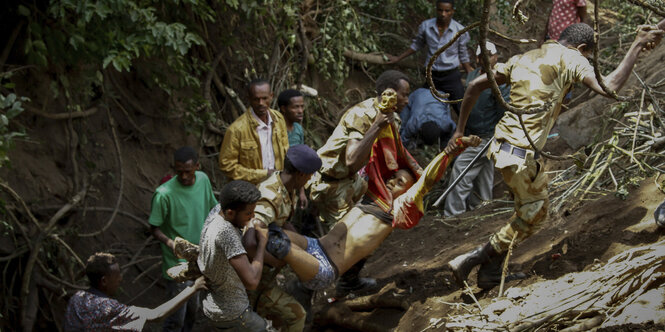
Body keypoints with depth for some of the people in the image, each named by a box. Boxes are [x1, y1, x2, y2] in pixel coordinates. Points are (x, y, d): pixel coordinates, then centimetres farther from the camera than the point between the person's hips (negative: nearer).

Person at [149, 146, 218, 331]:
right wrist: (169, 242, -33)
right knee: (177, 316, 0)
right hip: (178, 263, -6)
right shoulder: (164, 194, -25)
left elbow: (212, 207, 12)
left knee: (193, 309, 21)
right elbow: (154, 228, -15)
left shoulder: (203, 180, -6)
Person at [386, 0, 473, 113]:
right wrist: (398, 58, 18)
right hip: (432, 77, 2)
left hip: (452, 77, -2)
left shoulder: (460, 31, -7)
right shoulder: (425, 26, -4)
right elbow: (416, 45, 14)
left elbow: (463, 57, 5)